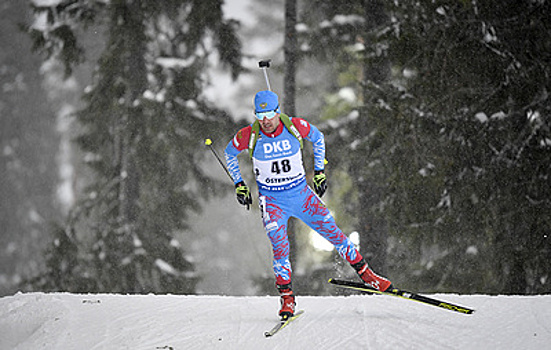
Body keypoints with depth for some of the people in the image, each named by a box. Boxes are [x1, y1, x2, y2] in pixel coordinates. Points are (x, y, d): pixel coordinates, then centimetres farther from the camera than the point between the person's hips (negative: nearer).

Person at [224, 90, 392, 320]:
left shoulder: (296, 127, -14)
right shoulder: (249, 136, -16)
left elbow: (317, 138, 8)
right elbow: (229, 153, 5)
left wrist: (319, 171, 6)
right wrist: (239, 185, 2)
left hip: (301, 193, 2)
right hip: (272, 201, -1)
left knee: (333, 232, 1)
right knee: (280, 249, -17)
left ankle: (366, 275, 16)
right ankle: (286, 297, -1)